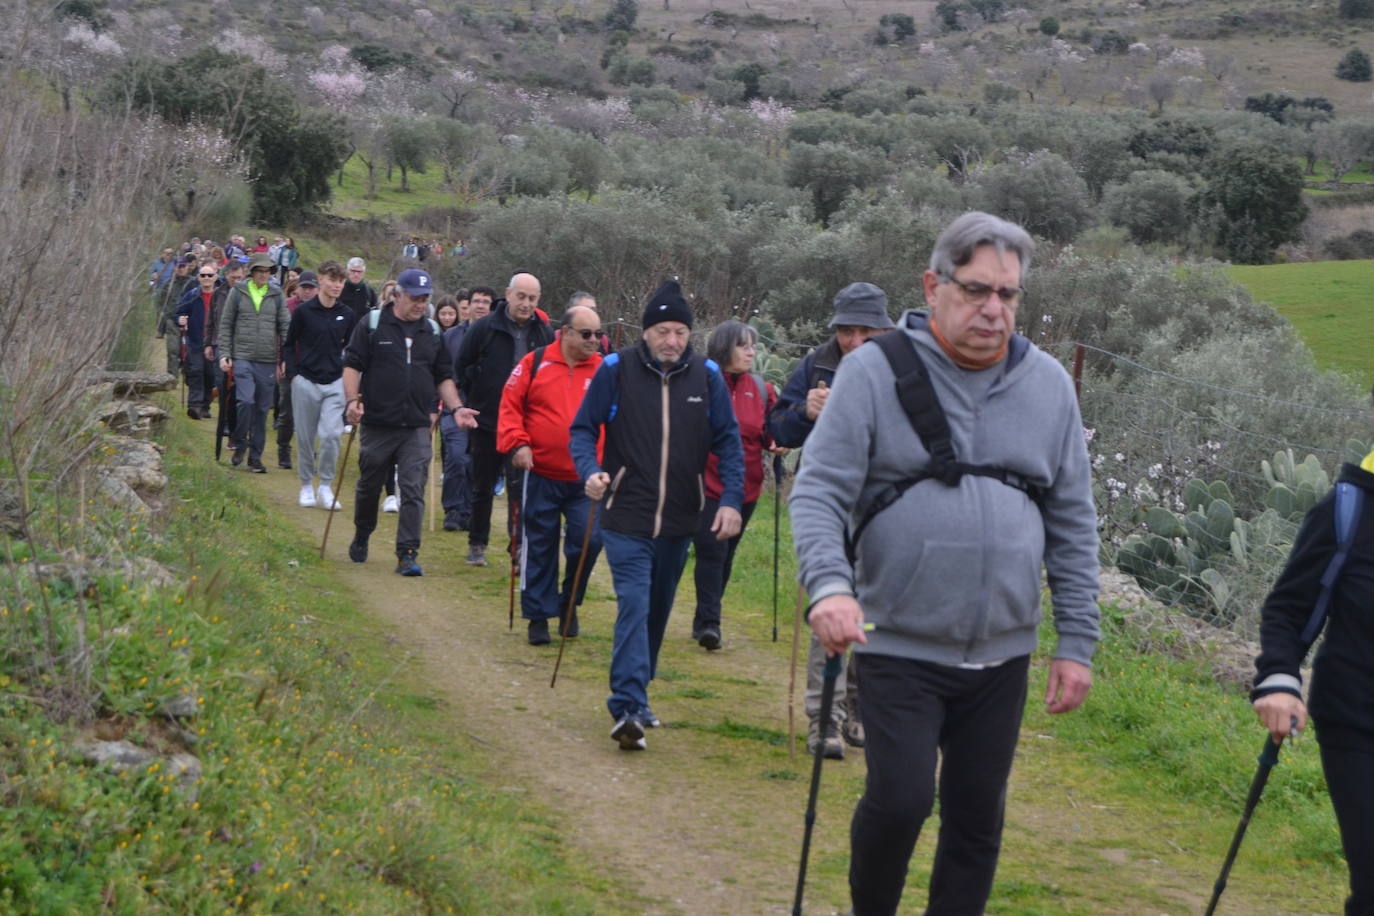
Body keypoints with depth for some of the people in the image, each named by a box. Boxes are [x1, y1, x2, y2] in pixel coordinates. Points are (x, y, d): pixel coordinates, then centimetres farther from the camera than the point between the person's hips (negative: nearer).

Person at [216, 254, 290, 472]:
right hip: (242, 358, -2)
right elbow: (225, 325, 6)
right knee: (246, 401, -17)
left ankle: (255, 456, 14)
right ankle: (240, 444, 5)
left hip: (268, 361, 2)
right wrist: (225, 354, -1)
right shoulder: (238, 292, 4)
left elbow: (285, 327, 9)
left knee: (262, 409, 5)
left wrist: (285, 360, 1)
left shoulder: (277, 295, 8)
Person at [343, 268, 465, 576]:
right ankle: (361, 539, 37)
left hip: (417, 427, 2)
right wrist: (353, 400, -16)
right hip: (377, 423, -1)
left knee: (413, 491, -8)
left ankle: (407, 554, -7)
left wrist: (456, 408, 4)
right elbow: (352, 365, -2)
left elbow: (444, 377, 17)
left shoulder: (432, 332, 11)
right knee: (369, 486, 14)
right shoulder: (372, 325, 0)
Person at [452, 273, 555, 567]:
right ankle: (477, 544, 25)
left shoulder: (545, 333, 3)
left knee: (521, 490, -4)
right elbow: (461, 369, 2)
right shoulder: (484, 328, -4)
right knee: (482, 487, 11)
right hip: (486, 422, 0)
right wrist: (473, 402, -4)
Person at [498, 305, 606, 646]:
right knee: (539, 548, 6)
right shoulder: (535, 363, 0)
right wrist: (517, 444, -11)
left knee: (588, 540, -8)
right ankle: (538, 617, 18)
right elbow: (510, 405, 1)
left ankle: (569, 602, 17)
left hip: (585, 480, 1)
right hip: (541, 475, -1)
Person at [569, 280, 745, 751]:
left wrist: (731, 500, -6)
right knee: (633, 606, -15)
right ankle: (629, 708, -19)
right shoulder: (616, 370, -5)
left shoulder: (706, 376, 2)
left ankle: (633, 697, 29)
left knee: (657, 610, 14)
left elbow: (729, 442, 6)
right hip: (626, 518, -4)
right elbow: (583, 429, 1)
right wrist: (590, 471, -18)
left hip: (679, 521, 4)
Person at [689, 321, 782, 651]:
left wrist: (776, 444, -4)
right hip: (706, 485, -5)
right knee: (711, 552, -11)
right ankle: (708, 621, -7)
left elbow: (770, 431, 17)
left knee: (725, 556, 11)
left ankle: (706, 620, 22)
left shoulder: (760, 389, 9)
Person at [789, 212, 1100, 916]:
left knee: (977, 823, 9)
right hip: (899, 647, -4)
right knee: (900, 798, -14)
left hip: (1001, 655, 4)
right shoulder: (875, 371, -5)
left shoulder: (1047, 383, 6)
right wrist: (828, 584, -27)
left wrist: (1076, 643, 5)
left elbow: (1072, 522, 9)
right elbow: (818, 493, -9)